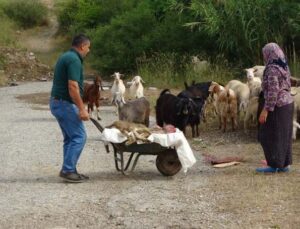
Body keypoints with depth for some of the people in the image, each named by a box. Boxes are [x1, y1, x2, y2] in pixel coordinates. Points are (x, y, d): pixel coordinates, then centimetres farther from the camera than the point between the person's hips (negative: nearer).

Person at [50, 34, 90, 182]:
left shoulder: (65, 57, 15)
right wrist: (82, 109, -22)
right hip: (65, 104, -10)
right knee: (79, 136, -6)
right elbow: (73, 87, -24)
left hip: (57, 102, 10)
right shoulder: (74, 60, -17)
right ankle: (67, 170, -6)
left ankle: (69, 170, 15)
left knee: (70, 137, 13)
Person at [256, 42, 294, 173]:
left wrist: (266, 110, -21)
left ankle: (273, 165, 0)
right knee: (283, 135, 12)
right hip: (287, 103, 9)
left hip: (276, 106, -9)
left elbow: (273, 91, -23)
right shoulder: (284, 67, 11)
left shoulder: (272, 69, -18)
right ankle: (284, 164, 14)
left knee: (268, 136, -2)